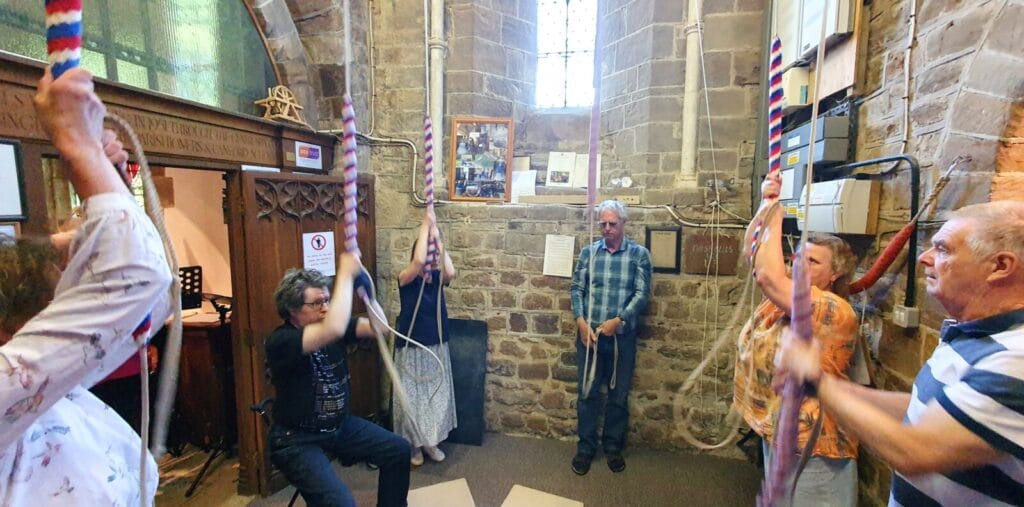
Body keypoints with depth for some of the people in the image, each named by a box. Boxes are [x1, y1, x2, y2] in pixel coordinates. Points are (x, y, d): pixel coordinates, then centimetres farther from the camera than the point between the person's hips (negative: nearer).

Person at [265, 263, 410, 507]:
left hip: (339, 424, 7)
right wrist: (345, 274, -37)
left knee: (399, 449, 7)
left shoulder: (331, 326, -3)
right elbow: (334, 330, -44)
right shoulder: (280, 341, -25)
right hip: (297, 440, -7)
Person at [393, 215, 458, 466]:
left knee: (438, 396, 13)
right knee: (411, 398, 7)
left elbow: (451, 272, -25)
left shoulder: (438, 278, -1)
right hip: (411, 350, -4)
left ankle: (430, 442, 33)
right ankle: (414, 444, 29)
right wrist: (425, 227, -25)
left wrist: (438, 239, -21)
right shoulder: (406, 279, -13)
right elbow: (419, 261, -34)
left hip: (437, 348, 4)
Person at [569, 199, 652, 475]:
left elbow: (642, 293, -7)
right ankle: (585, 447, 25)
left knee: (619, 395, 12)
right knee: (587, 393, 8)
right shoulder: (588, 252, 4)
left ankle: (613, 447, 31)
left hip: (622, 336, 0)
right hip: (589, 334, 1)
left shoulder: (639, 254, 0)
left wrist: (618, 320, -18)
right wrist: (581, 322, -11)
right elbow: (577, 288, 2)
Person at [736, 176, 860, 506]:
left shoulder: (835, 309, -21)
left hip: (811, 444, -8)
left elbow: (767, 275, -33)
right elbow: (751, 251, 4)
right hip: (775, 431, 8)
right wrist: (766, 206, -9)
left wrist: (776, 216, -22)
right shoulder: (785, 294, 3)